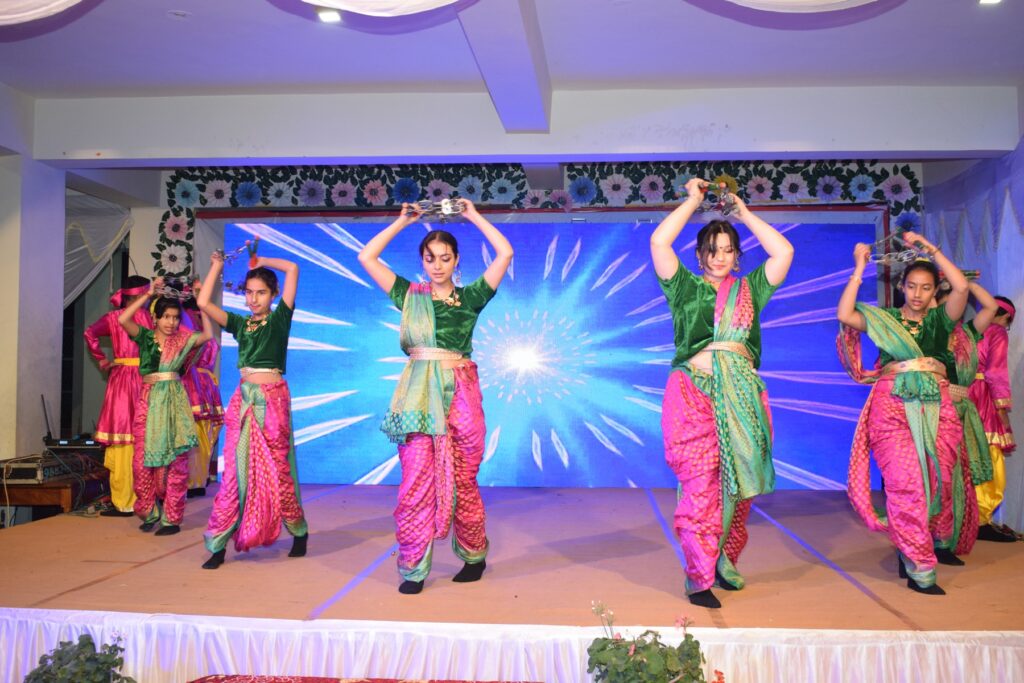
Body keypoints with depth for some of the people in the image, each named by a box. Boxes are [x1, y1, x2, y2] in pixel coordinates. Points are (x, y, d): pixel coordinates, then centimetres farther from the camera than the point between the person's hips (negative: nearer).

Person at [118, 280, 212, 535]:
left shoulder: (182, 340, 8)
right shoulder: (146, 337, 8)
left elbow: (207, 334, -6)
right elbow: (123, 319, -7)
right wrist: (149, 294, -5)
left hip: (174, 401, -1)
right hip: (148, 400, 1)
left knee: (174, 461, -1)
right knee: (143, 459, 0)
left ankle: (171, 518, 5)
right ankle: (150, 513, 18)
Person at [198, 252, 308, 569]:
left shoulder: (280, 319, 2)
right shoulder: (240, 324, 13)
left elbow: (292, 269, -5)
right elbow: (203, 302, 6)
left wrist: (262, 261, 7)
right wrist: (216, 267, 12)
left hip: (273, 399, -4)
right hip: (243, 398, 4)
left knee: (277, 472, 3)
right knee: (234, 473, 2)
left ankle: (299, 532, 21)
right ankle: (217, 545, 4)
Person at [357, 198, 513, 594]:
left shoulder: (470, 296, 8)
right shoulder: (410, 295, 11)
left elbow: (505, 253, 2)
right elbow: (367, 257, 10)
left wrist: (474, 216, 10)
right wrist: (402, 221, 13)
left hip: (460, 393, -1)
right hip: (418, 393, 1)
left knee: (461, 480, 6)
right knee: (416, 480, -3)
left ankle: (474, 556, 23)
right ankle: (413, 568, 5)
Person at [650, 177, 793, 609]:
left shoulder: (749, 290, 17)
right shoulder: (685, 288, 9)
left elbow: (784, 251, 11)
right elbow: (659, 242, -2)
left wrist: (744, 213, 17)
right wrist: (692, 200, 8)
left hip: (743, 395, 3)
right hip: (695, 391, -3)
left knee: (739, 484, 6)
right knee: (700, 485, -7)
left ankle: (725, 566, 21)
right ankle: (699, 580, -1)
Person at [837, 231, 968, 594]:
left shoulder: (940, 318, 12)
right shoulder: (884, 318, 10)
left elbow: (961, 286, -4)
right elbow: (844, 315, -5)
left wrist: (929, 248, 1)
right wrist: (859, 269, -2)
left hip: (936, 404, 2)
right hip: (893, 403, -2)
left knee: (941, 479, 5)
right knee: (906, 482, -8)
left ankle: (939, 543, 32)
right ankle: (919, 568, -3)